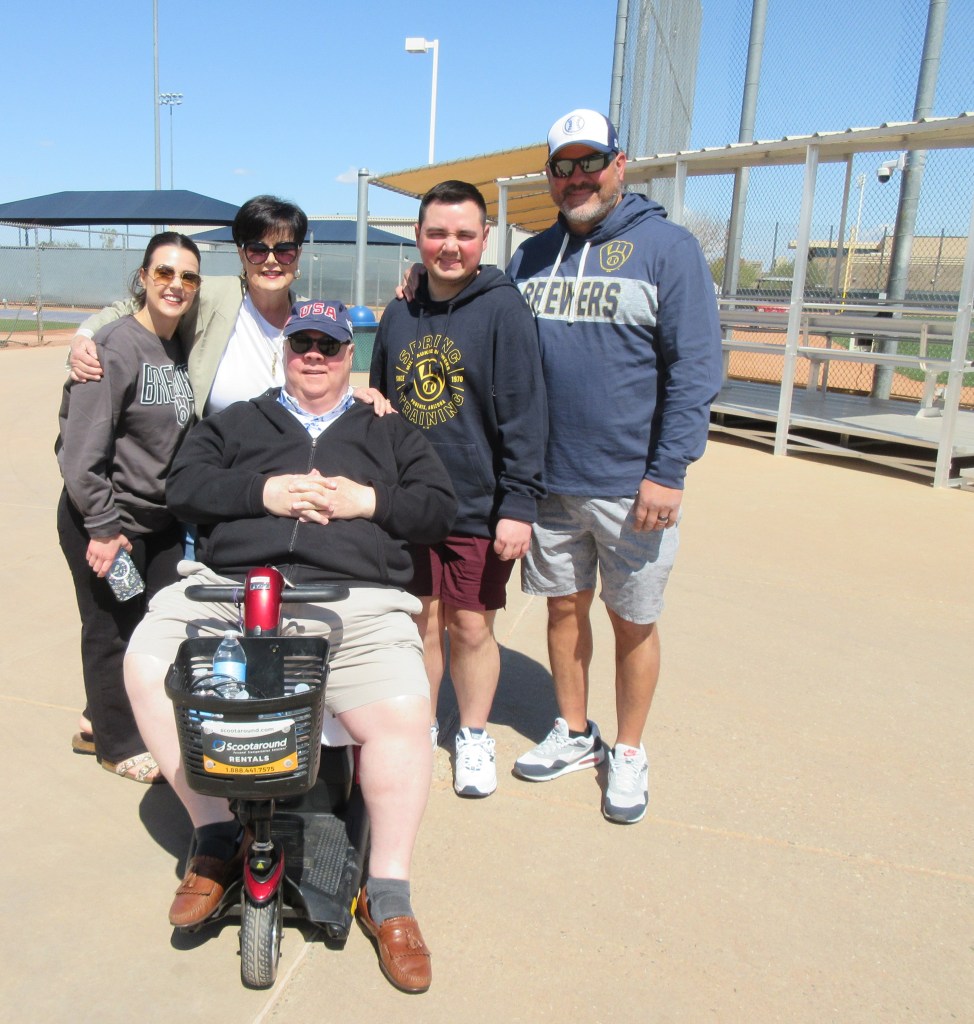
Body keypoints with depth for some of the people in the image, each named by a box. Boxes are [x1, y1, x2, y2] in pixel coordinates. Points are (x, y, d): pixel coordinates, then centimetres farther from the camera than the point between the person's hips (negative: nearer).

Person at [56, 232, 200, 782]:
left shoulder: (181, 347, 5)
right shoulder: (117, 346, -17)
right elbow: (81, 450, -19)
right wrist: (103, 527, -18)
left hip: (162, 517, 8)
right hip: (105, 521, -7)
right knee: (113, 631, 7)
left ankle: (101, 720, 36)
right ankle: (119, 743, 28)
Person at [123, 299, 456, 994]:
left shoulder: (391, 433, 24)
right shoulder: (235, 423, 25)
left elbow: (441, 507, 14)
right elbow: (184, 486, 10)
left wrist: (369, 502, -3)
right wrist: (263, 493, -6)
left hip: (356, 602, -1)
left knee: (402, 711, -27)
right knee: (149, 664, -23)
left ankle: (388, 894, -8)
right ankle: (217, 837, -6)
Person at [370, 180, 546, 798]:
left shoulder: (503, 308, -7)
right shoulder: (399, 315, 9)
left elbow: (525, 414, -11)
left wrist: (519, 504, -15)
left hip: (480, 509, -4)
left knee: (472, 627, 8)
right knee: (423, 621, 12)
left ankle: (474, 737, 29)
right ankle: (420, 725, 33)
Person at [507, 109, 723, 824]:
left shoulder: (668, 247, -5)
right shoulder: (533, 256, 9)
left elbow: (695, 370, -10)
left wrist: (667, 473, -16)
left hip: (631, 487, -4)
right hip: (547, 479, 4)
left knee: (633, 622, 8)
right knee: (564, 607, 15)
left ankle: (628, 751, 28)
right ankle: (574, 733, 35)